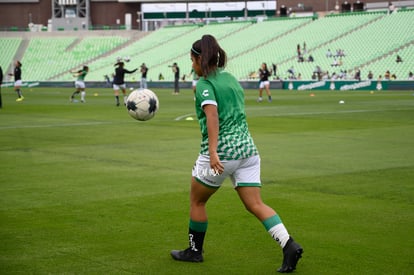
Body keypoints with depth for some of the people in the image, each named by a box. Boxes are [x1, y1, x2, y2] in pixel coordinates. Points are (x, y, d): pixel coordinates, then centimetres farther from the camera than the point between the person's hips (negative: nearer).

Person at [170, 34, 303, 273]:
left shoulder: (204, 84, -7)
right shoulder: (231, 78, 15)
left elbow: (212, 115, -22)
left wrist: (212, 151, -31)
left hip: (220, 152, -6)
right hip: (247, 147, 7)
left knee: (197, 201, 15)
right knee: (255, 204, 3)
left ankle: (195, 251, 27)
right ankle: (289, 245, -14)